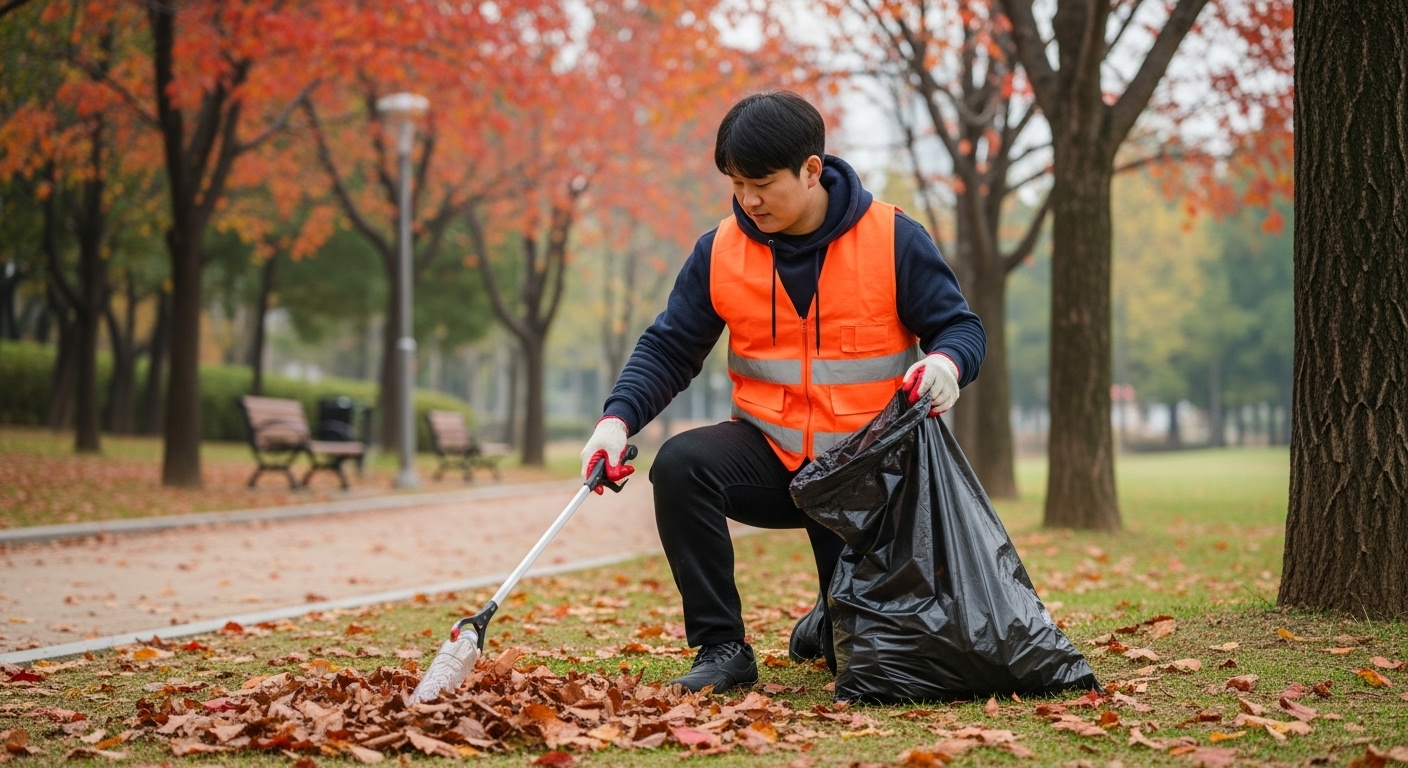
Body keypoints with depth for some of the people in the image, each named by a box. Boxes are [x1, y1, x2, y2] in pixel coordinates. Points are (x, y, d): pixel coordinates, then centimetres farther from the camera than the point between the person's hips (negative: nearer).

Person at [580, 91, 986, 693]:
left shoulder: (893, 240, -9)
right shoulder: (720, 251, -3)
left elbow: (961, 327, -6)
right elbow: (669, 349, 0)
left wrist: (947, 361, -31)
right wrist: (618, 418, -18)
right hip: (769, 456, 2)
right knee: (680, 463, -31)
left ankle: (832, 622, 39)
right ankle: (720, 647, -20)